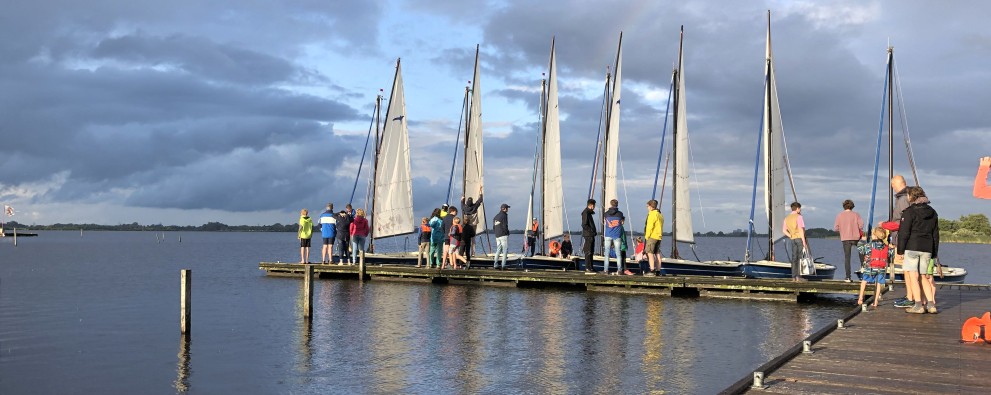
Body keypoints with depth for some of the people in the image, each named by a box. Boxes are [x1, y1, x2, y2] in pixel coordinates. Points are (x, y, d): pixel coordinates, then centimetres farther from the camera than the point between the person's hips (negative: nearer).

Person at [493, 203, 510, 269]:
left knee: (498, 250, 12)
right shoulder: (504, 216, -10)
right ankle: (503, 266, -8)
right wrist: (507, 232, -1)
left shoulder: (496, 216, 14)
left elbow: (493, 227, 15)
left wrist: (497, 232, 14)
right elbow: (505, 226, -16)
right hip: (504, 235, -8)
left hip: (497, 236, 8)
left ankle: (495, 265, 8)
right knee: (505, 250, -4)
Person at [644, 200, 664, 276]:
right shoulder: (660, 215, 19)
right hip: (659, 236, 9)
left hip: (652, 236, -9)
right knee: (657, 254, 9)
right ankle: (658, 271, 9)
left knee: (649, 253, -10)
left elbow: (650, 226, -15)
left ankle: (652, 270, -17)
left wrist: (647, 236, -9)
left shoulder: (652, 214, -10)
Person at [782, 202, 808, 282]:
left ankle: (794, 276, 3)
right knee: (801, 257, -5)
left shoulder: (787, 218, 13)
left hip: (793, 239, 7)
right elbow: (801, 229, -16)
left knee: (794, 258, 6)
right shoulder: (798, 217, -9)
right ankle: (798, 276, -10)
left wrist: (791, 237, 11)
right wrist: (804, 241, -16)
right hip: (800, 238, -7)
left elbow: (784, 231, 12)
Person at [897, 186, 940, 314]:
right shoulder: (932, 213, 15)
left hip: (912, 247, -6)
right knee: (924, 277, 12)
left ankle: (918, 305, -7)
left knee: (912, 276, -3)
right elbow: (936, 234, 18)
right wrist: (934, 253, 22)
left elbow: (904, 233, -9)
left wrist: (900, 250, -4)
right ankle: (931, 304, 5)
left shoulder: (909, 212, -6)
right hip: (927, 248, 6)